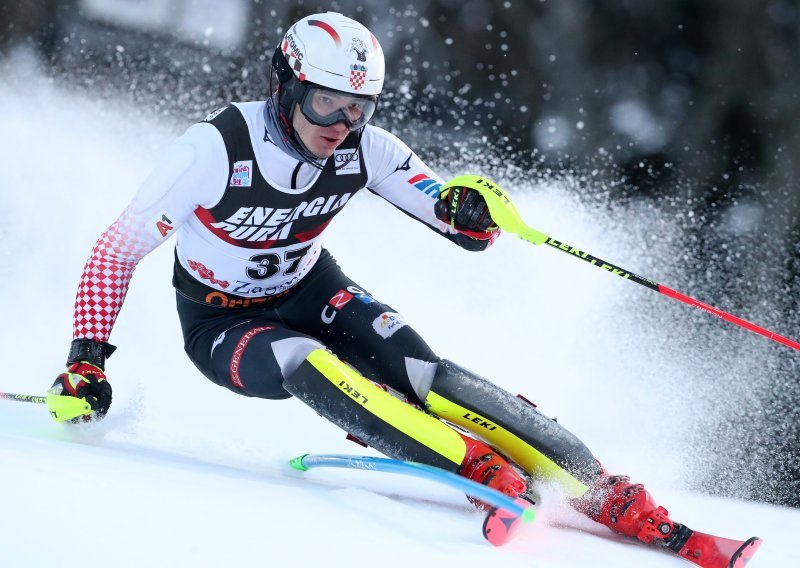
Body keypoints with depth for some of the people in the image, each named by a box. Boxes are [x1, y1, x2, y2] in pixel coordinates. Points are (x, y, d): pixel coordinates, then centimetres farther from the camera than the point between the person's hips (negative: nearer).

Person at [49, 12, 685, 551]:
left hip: (309, 291, 2)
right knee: (308, 366, -36)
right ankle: (489, 476, -44)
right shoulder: (215, 150, -28)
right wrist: (86, 362, -27)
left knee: (418, 373, -25)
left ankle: (605, 494, -32)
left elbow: (469, 228, -13)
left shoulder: (366, 150, -17)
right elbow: (118, 250, -21)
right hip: (222, 323, -2)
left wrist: (467, 211, -37)